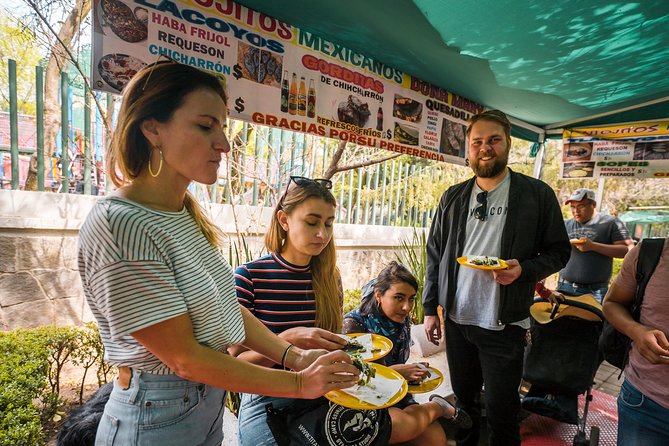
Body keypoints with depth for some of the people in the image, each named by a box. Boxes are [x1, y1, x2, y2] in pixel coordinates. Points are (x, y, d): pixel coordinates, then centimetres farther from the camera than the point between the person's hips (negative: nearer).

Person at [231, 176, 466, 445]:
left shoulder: (330, 278, 2)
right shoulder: (249, 277, -13)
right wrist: (289, 340, -26)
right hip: (267, 403, -4)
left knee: (405, 424, -9)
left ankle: (434, 407, 25)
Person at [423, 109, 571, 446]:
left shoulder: (538, 195, -3)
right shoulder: (452, 198, 4)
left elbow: (558, 251, 1)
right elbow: (434, 255, 6)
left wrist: (524, 269, -20)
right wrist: (430, 308, 3)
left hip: (504, 324, -3)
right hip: (456, 319, 3)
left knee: (501, 409, 10)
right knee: (463, 399, 19)